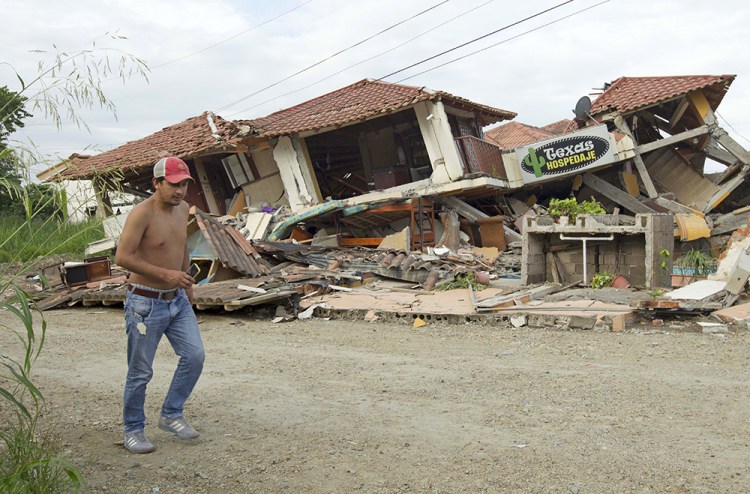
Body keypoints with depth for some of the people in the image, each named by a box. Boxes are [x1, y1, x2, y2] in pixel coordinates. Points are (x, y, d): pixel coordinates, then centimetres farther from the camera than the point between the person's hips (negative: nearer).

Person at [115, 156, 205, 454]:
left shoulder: (182, 208, 5)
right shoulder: (142, 213, -19)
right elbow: (122, 257, -25)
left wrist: (187, 282, 24)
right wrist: (165, 274, -27)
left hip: (177, 299, 7)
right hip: (146, 303, -7)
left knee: (194, 355, 1)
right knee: (140, 372, 4)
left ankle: (171, 415, 19)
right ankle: (133, 430, 22)